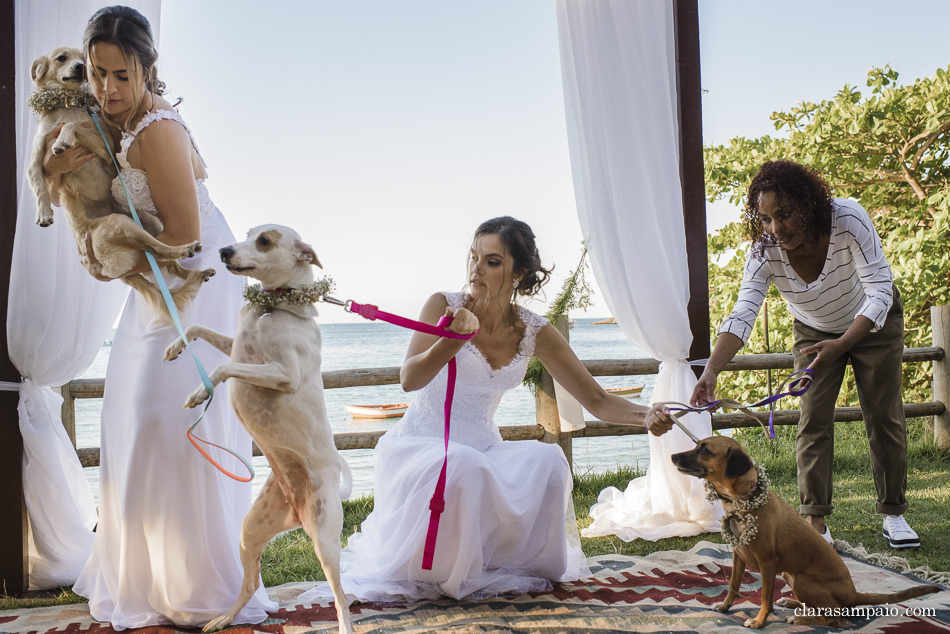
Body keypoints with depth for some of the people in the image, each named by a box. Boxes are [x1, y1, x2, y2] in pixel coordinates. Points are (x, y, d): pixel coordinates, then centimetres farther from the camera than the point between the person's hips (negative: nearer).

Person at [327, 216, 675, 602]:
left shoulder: (534, 333, -1)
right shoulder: (445, 306, -10)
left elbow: (597, 401, 1)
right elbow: (409, 380, -23)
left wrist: (645, 416, -18)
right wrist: (455, 339, -39)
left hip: (481, 447, 3)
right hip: (421, 442, -3)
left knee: (548, 462, -25)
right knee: (466, 468, -36)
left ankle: (512, 566, -6)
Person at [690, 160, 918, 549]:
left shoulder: (849, 220, -35)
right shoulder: (765, 250, -28)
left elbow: (880, 291, -34)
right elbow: (742, 313, -36)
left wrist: (842, 344, -48)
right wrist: (711, 370, -51)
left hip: (872, 324, -1)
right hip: (814, 332, 1)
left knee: (885, 415, 0)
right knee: (813, 419, -9)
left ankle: (893, 514, 13)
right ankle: (815, 522, -7)